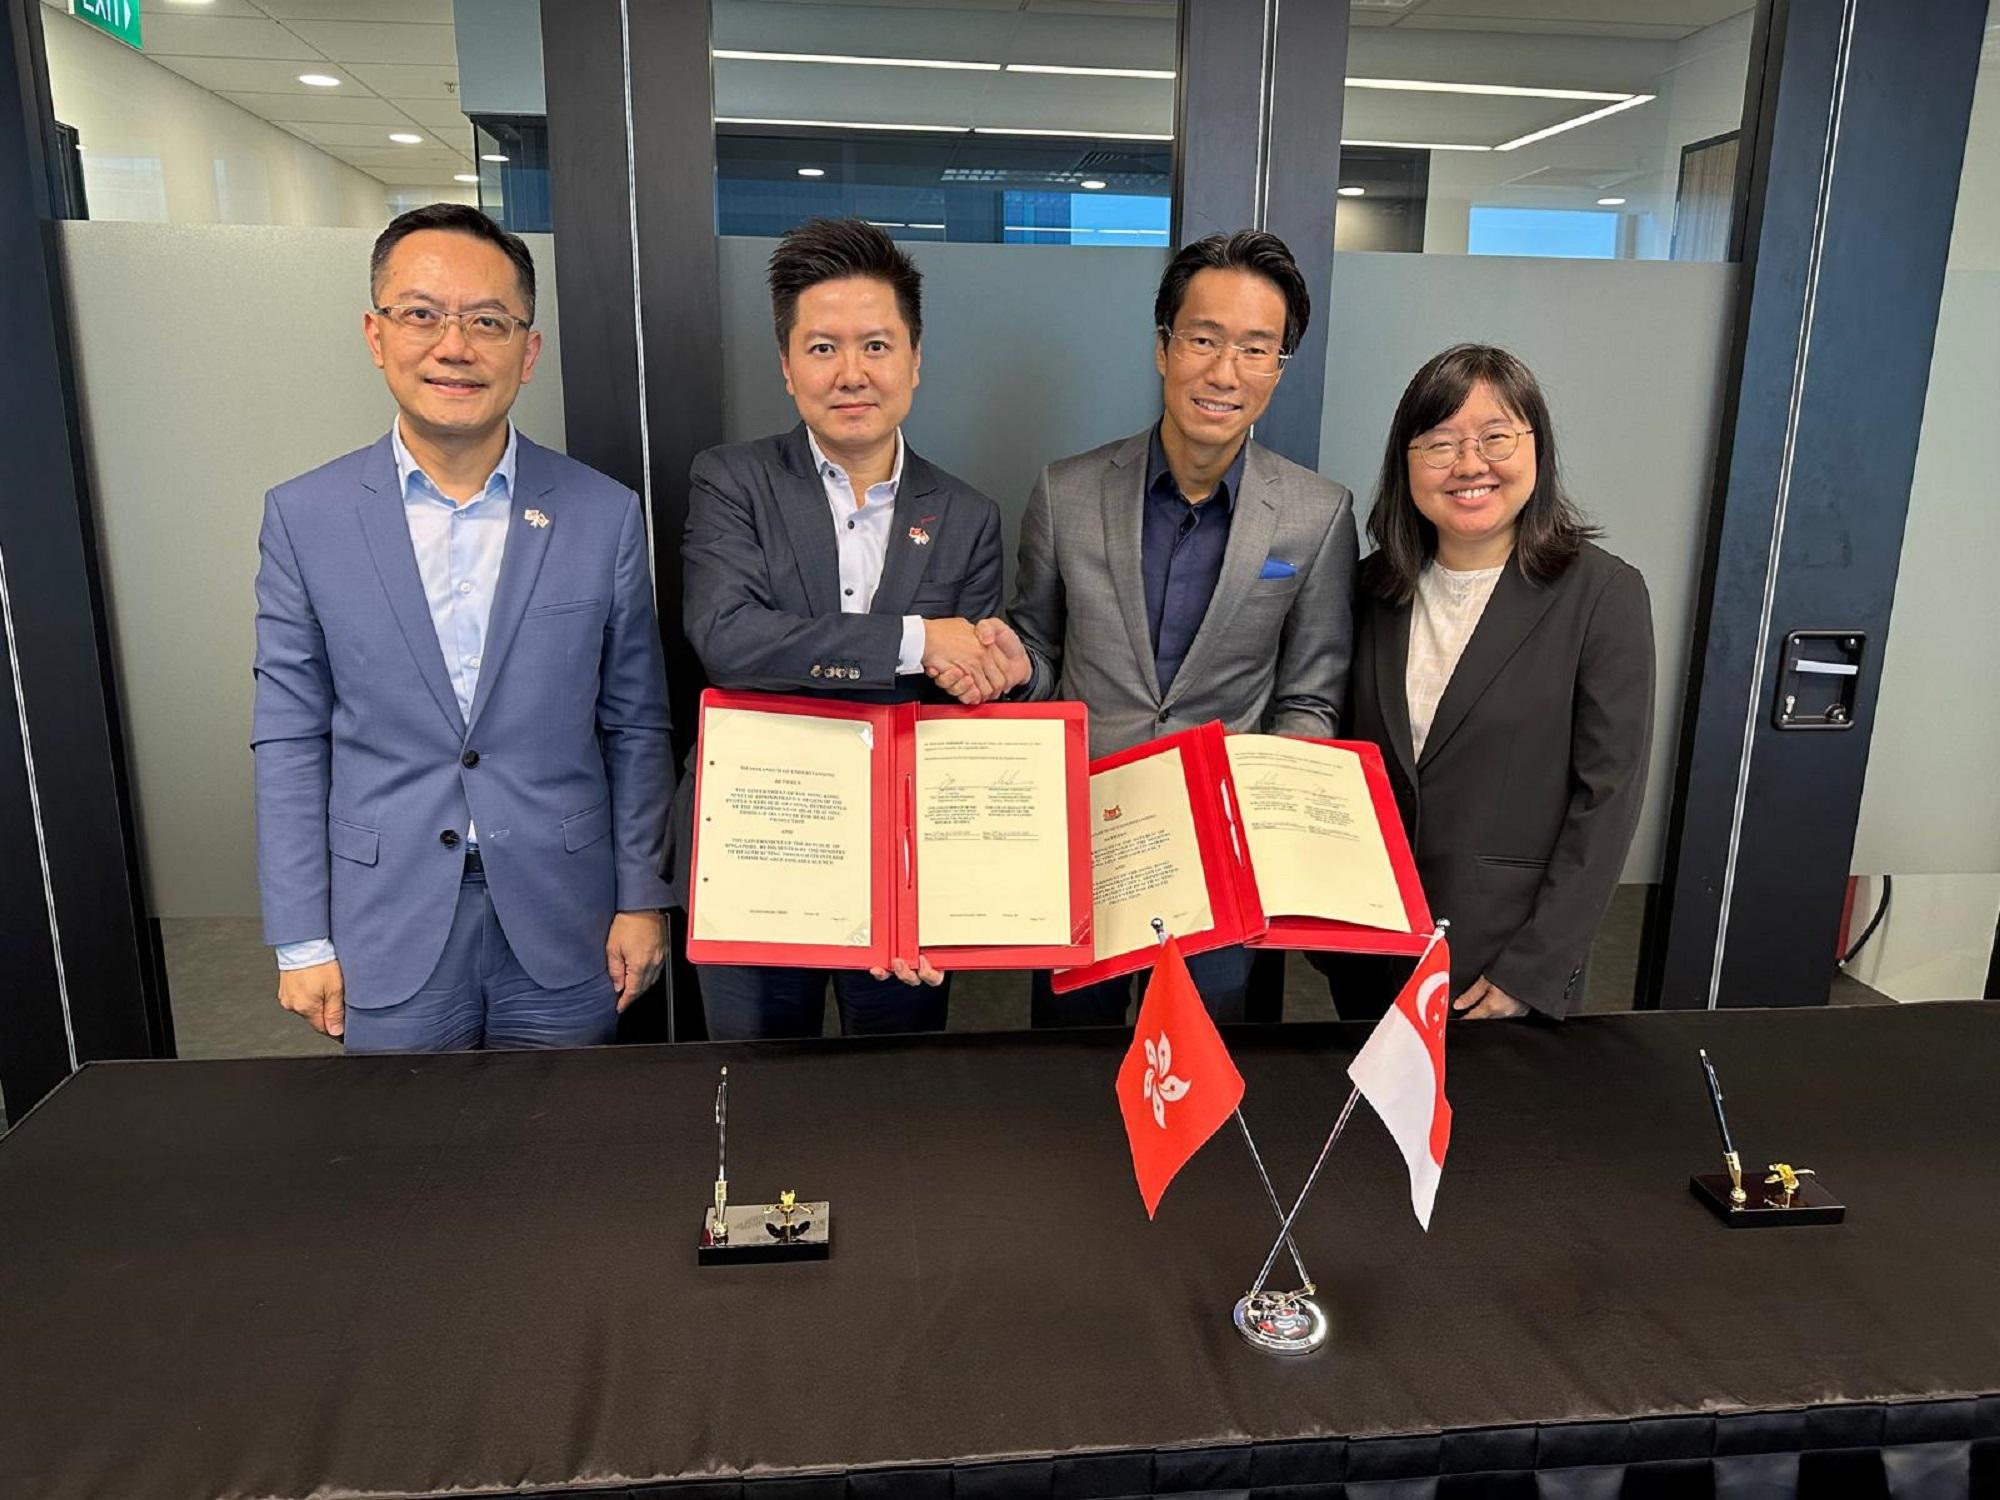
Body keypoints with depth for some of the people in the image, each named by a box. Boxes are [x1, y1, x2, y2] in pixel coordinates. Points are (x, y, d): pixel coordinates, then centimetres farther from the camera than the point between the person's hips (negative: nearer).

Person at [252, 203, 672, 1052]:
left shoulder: (604, 516, -4)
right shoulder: (304, 517, -3)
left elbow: (635, 726, 1)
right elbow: (290, 740, 1)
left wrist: (641, 899, 0)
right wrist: (300, 940, 0)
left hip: (562, 923, 0)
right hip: (387, 930, 0)